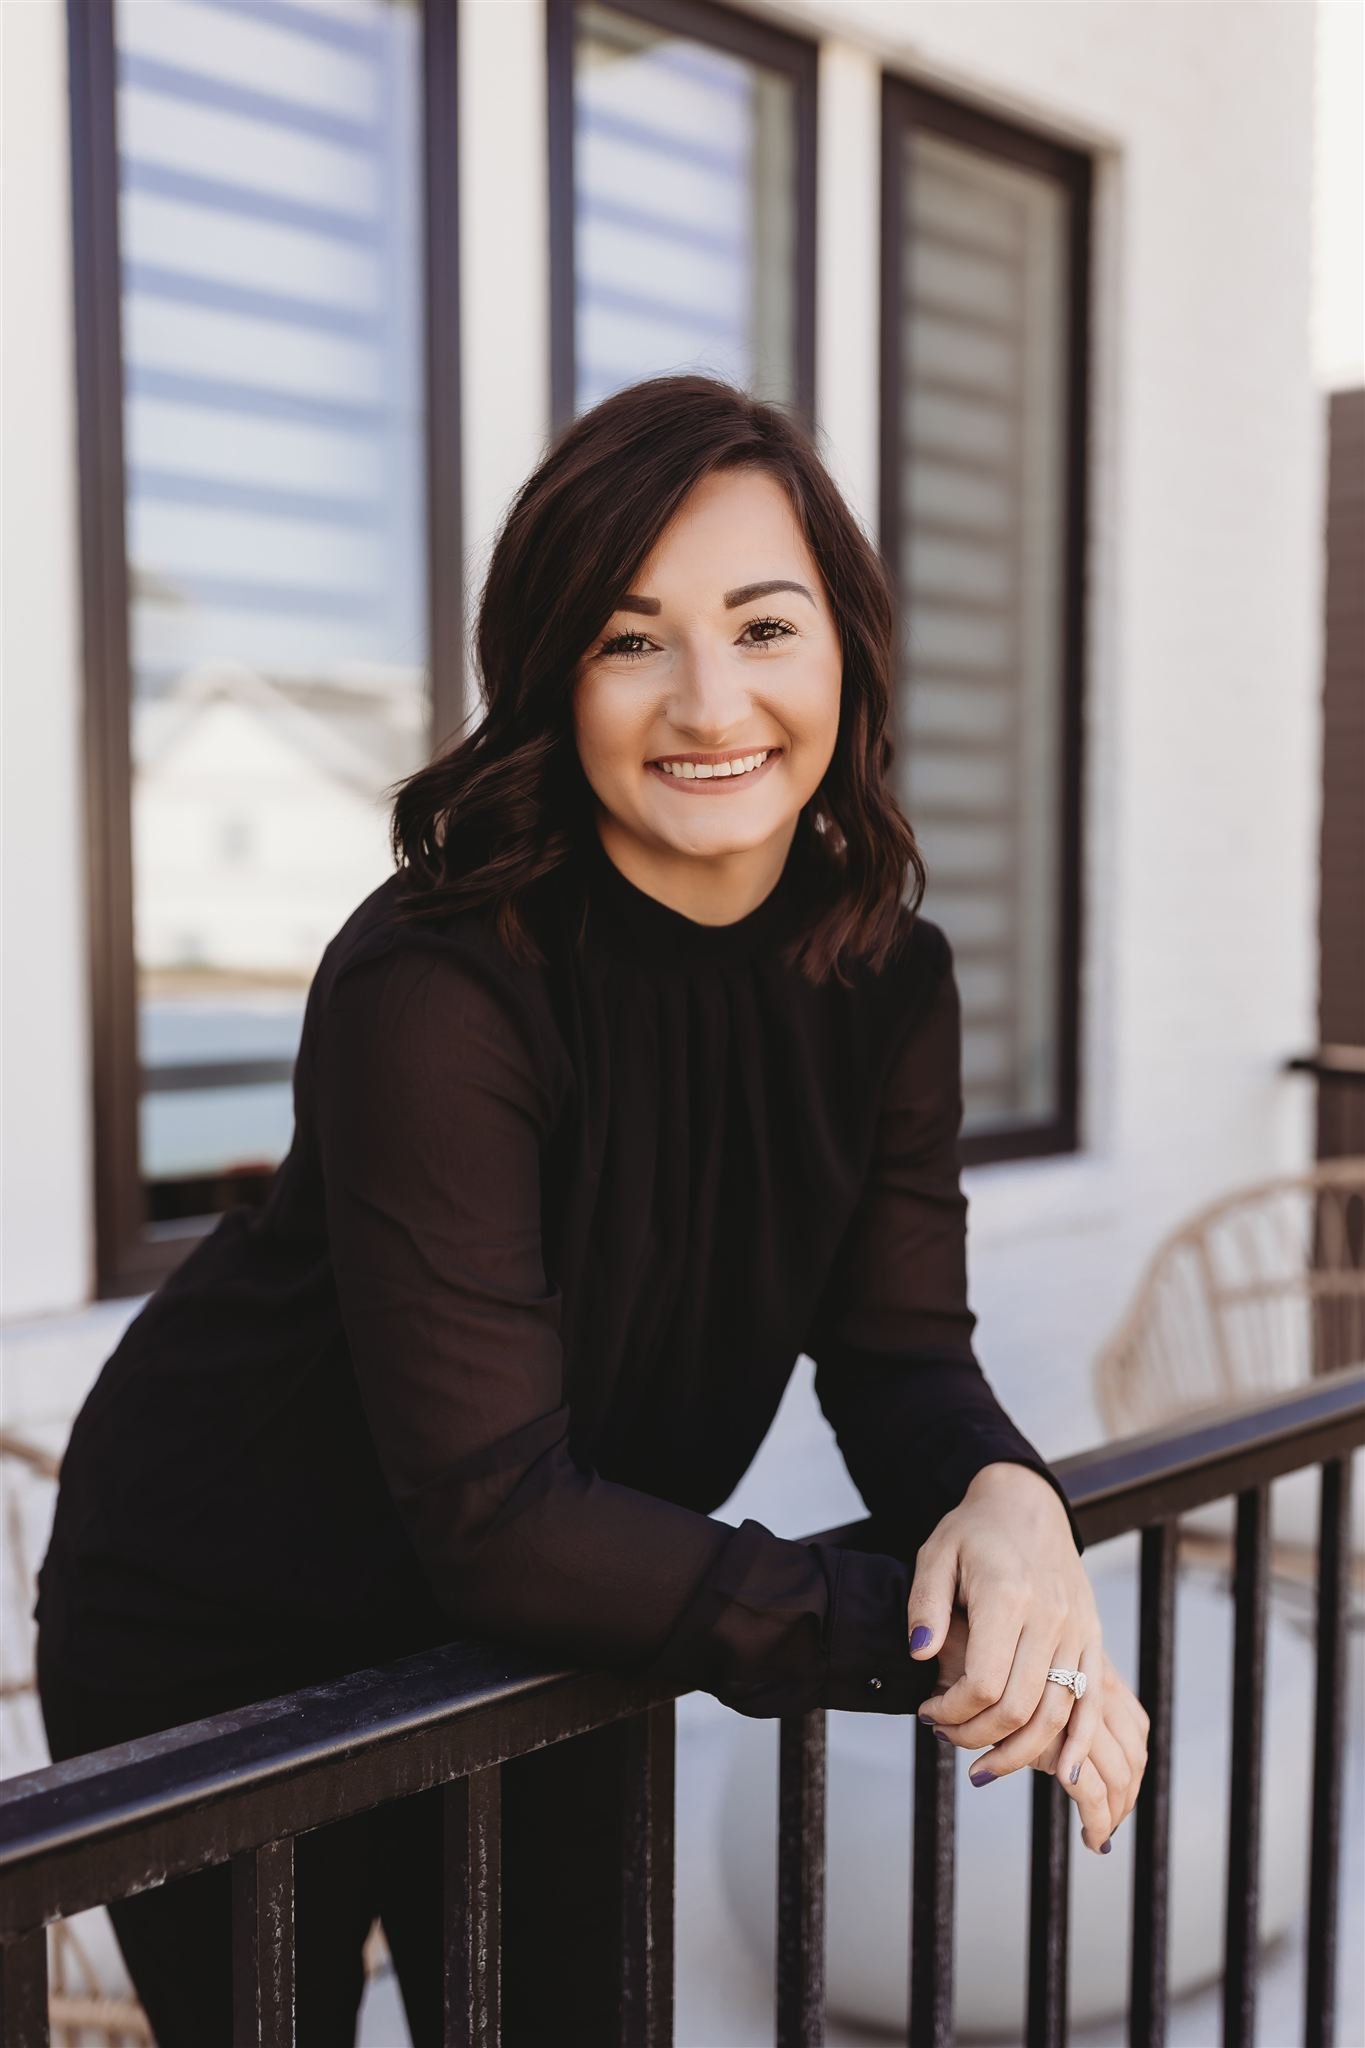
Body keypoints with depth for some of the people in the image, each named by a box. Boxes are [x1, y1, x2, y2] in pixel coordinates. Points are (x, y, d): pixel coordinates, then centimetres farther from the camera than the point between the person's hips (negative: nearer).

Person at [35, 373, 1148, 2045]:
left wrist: (1009, 1502, -32)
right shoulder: (433, 988, -32)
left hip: (523, 1638, 6)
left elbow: (898, 1354, -10)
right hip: (220, 1647, -5)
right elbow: (495, 1517, -32)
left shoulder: (888, 979, -10)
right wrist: (908, 1644, -33)